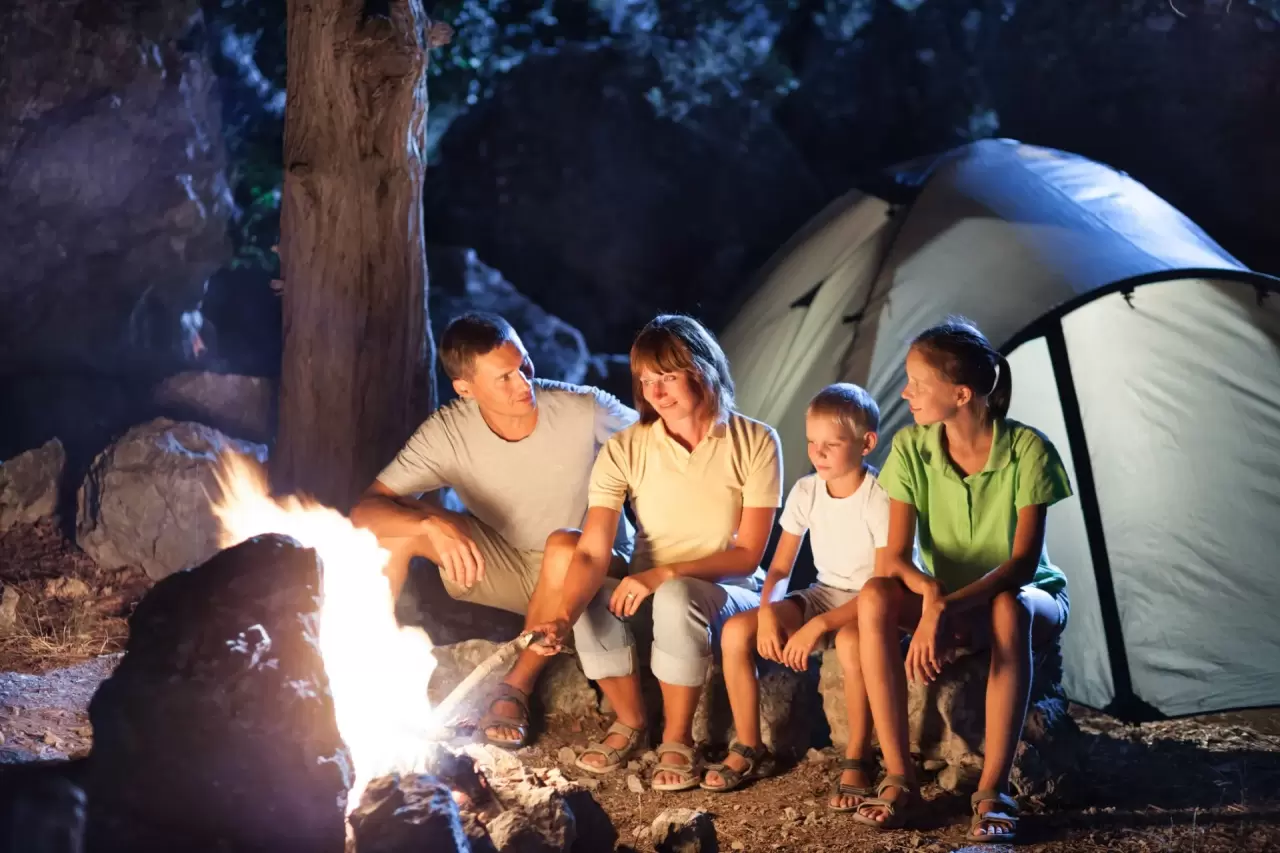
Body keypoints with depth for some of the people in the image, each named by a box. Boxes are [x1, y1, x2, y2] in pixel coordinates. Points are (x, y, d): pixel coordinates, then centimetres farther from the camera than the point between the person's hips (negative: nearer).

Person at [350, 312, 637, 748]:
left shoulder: (584, 410, -24)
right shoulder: (448, 431, -19)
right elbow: (365, 511, -22)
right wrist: (433, 524, -43)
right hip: (500, 569, 2)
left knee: (565, 545, -37)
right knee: (397, 520, -19)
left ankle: (517, 688, -17)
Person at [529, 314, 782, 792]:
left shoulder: (754, 443, -12)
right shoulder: (625, 450, -9)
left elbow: (748, 555, -13)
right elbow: (593, 553, -19)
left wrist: (664, 575, -26)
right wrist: (564, 617, -39)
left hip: (726, 591, -3)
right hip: (646, 591, 3)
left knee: (675, 599, -37)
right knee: (590, 606, -31)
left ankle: (677, 739, -14)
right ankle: (630, 722, -1)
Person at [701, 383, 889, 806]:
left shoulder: (879, 500, -19)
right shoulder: (806, 492, -2)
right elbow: (779, 569, 2)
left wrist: (818, 626, -31)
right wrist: (767, 612, -20)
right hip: (823, 594, 6)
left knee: (850, 642, -41)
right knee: (735, 631, -17)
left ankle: (857, 758, -21)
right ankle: (748, 747, 0)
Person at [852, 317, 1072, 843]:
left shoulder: (1027, 450, -21)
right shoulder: (911, 448, -11)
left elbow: (1023, 562, -27)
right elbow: (896, 556, -16)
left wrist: (950, 607, -41)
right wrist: (932, 596, -39)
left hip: (1031, 598, -3)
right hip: (944, 601, 3)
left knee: (1010, 610, -40)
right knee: (874, 598, -29)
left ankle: (993, 790, -35)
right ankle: (898, 779, -27)